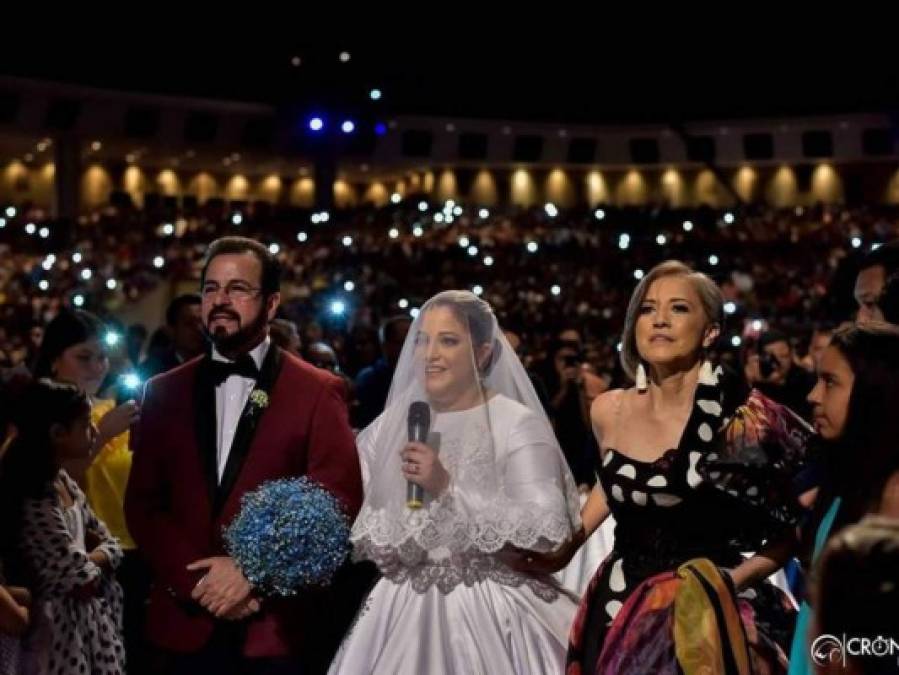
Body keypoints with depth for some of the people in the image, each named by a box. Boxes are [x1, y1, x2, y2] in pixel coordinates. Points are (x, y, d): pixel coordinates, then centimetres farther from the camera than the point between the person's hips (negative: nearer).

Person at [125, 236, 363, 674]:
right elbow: (142, 504, 5)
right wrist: (196, 582, -9)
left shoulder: (317, 392, -2)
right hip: (185, 623, 3)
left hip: (276, 627, -2)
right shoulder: (164, 392, 8)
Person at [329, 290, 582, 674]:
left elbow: (546, 529, -18)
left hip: (492, 613, -4)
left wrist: (449, 488, -19)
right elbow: (351, 515, 13)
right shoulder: (391, 425, 7)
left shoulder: (519, 424, -8)